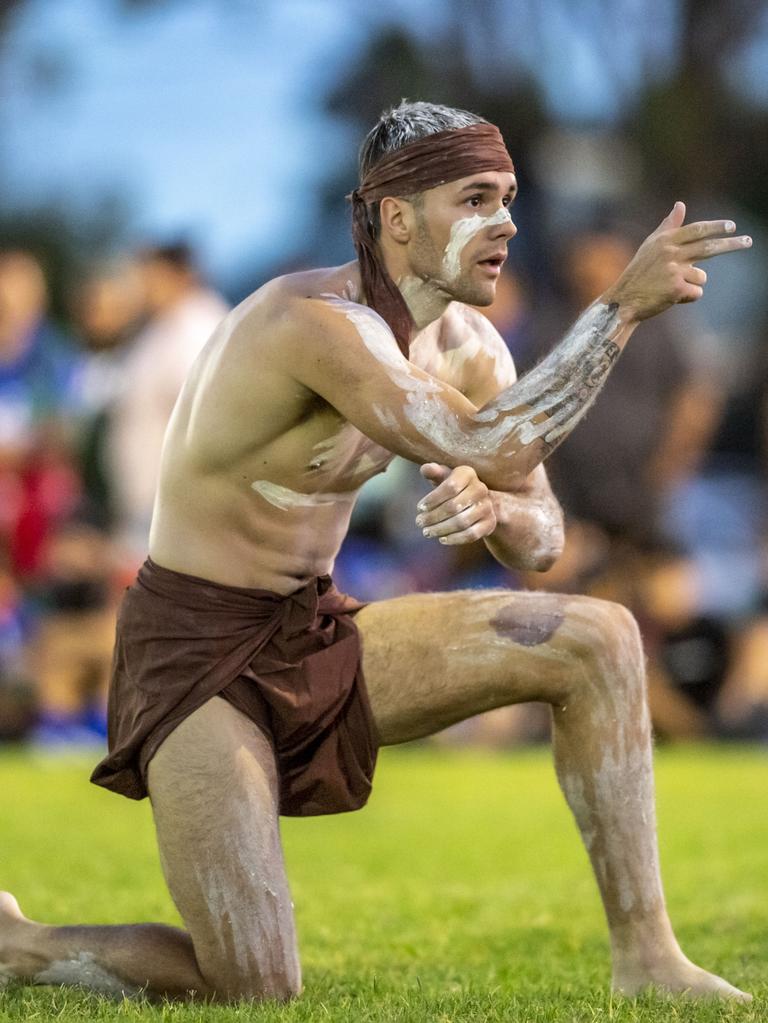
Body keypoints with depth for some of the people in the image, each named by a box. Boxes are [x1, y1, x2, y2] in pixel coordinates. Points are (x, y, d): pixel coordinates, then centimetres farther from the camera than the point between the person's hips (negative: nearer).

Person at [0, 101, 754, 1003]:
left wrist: (488, 511, -21)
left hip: (313, 642, 8)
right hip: (192, 656, -8)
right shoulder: (318, 322, -28)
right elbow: (491, 452, -40)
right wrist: (625, 303, -36)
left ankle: (645, 955, 1)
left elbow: (539, 539, 3)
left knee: (598, 640, -6)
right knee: (256, 989, -20)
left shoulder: (467, 344, 0)